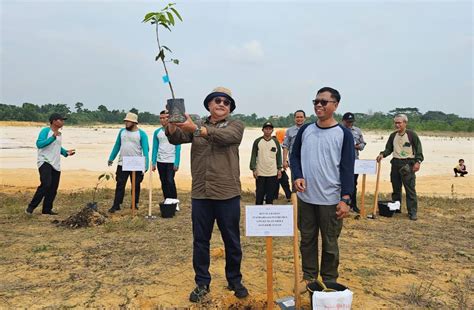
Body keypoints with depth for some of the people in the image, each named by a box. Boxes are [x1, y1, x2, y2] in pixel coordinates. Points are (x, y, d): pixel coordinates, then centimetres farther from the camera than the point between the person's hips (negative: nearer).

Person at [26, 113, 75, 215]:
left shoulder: (59, 134, 15)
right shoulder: (45, 131, -8)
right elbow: (39, 144, -19)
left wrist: (66, 152, 13)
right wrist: (53, 137, -25)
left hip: (56, 164, 8)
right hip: (45, 162, -8)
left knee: (53, 188, 6)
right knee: (46, 184, -21)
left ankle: (47, 209, 16)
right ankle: (31, 207, -7)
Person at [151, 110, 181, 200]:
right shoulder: (157, 132, 8)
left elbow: (178, 148, -6)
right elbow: (155, 148, 10)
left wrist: (176, 163, -12)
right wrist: (153, 163, 4)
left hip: (171, 161, -4)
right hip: (160, 162, 4)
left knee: (170, 181, -10)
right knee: (164, 182, 9)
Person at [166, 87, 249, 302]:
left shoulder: (236, 126, 2)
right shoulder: (196, 126, 11)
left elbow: (224, 136, -20)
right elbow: (175, 138, -5)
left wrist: (196, 129, -33)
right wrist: (172, 123, -26)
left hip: (227, 194, -2)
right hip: (200, 194, 2)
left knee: (232, 241, 11)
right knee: (200, 241, 11)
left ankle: (235, 280, 30)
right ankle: (202, 283, 27)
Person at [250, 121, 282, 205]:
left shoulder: (276, 142, 6)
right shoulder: (257, 141, 0)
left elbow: (279, 156, 10)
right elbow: (253, 156, 0)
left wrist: (279, 169, 5)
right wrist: (254, 169, -6)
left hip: (273, 173, 2)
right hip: (260, 173, -2)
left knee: (270, 195, 8)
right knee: (259, 195, 3)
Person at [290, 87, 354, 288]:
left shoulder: (343, 134, -6)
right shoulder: (305, 130, 5)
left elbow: (348, 169, -8)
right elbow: (294, 156, 11)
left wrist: (345, 198, -15)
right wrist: (297, 176, -7)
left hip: (331, 200, -3)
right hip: (305, 197, 4)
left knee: (330, 243, 9)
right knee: (307, 239, 15)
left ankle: (329, 281, 27)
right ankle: (308, 277, 31)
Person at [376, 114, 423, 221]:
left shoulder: (412, 134, -3)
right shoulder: (393, 136, 11)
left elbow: (419, 149, -4)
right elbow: (388, 149, 13)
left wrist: (418, 161, -14)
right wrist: (382, 154, -7)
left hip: (408, 164, -5)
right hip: (395, 163, 5)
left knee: (410, 189, -7)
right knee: (395, 188, 12)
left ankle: (412, 212, -3)